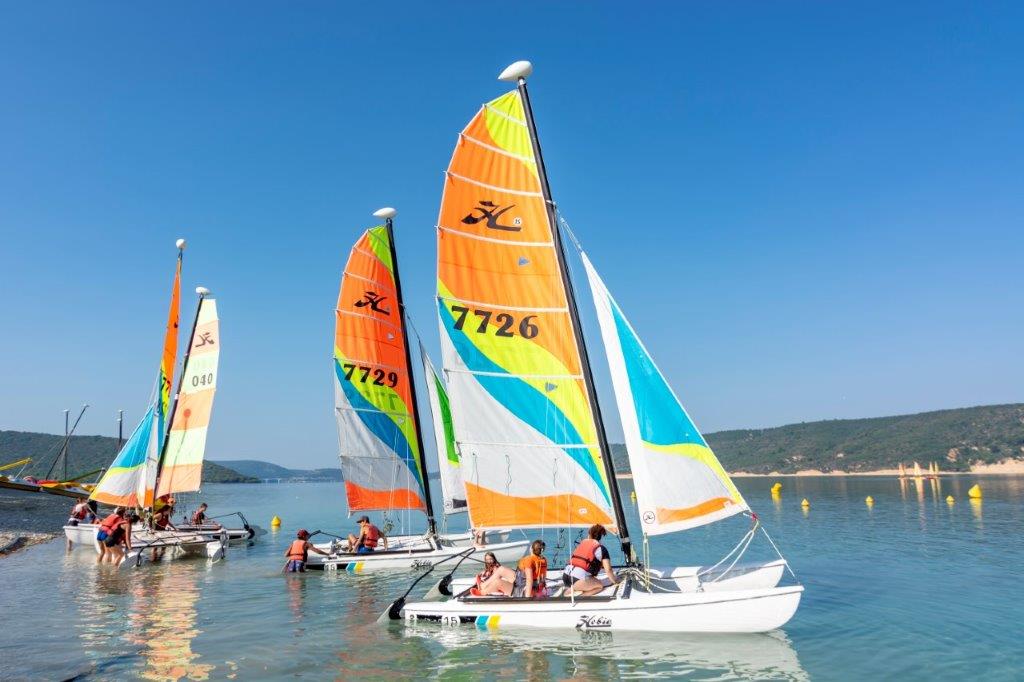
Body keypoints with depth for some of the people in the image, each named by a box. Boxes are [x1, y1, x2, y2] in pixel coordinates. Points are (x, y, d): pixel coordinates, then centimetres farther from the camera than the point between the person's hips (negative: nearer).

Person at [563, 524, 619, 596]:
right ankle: (572, 592, -6)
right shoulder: (602, 549, 7)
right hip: (578, 579, -7)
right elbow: (608, 570, 6)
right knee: (600, 586, 14)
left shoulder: (582, 543, 21)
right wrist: (614, 581, 26)